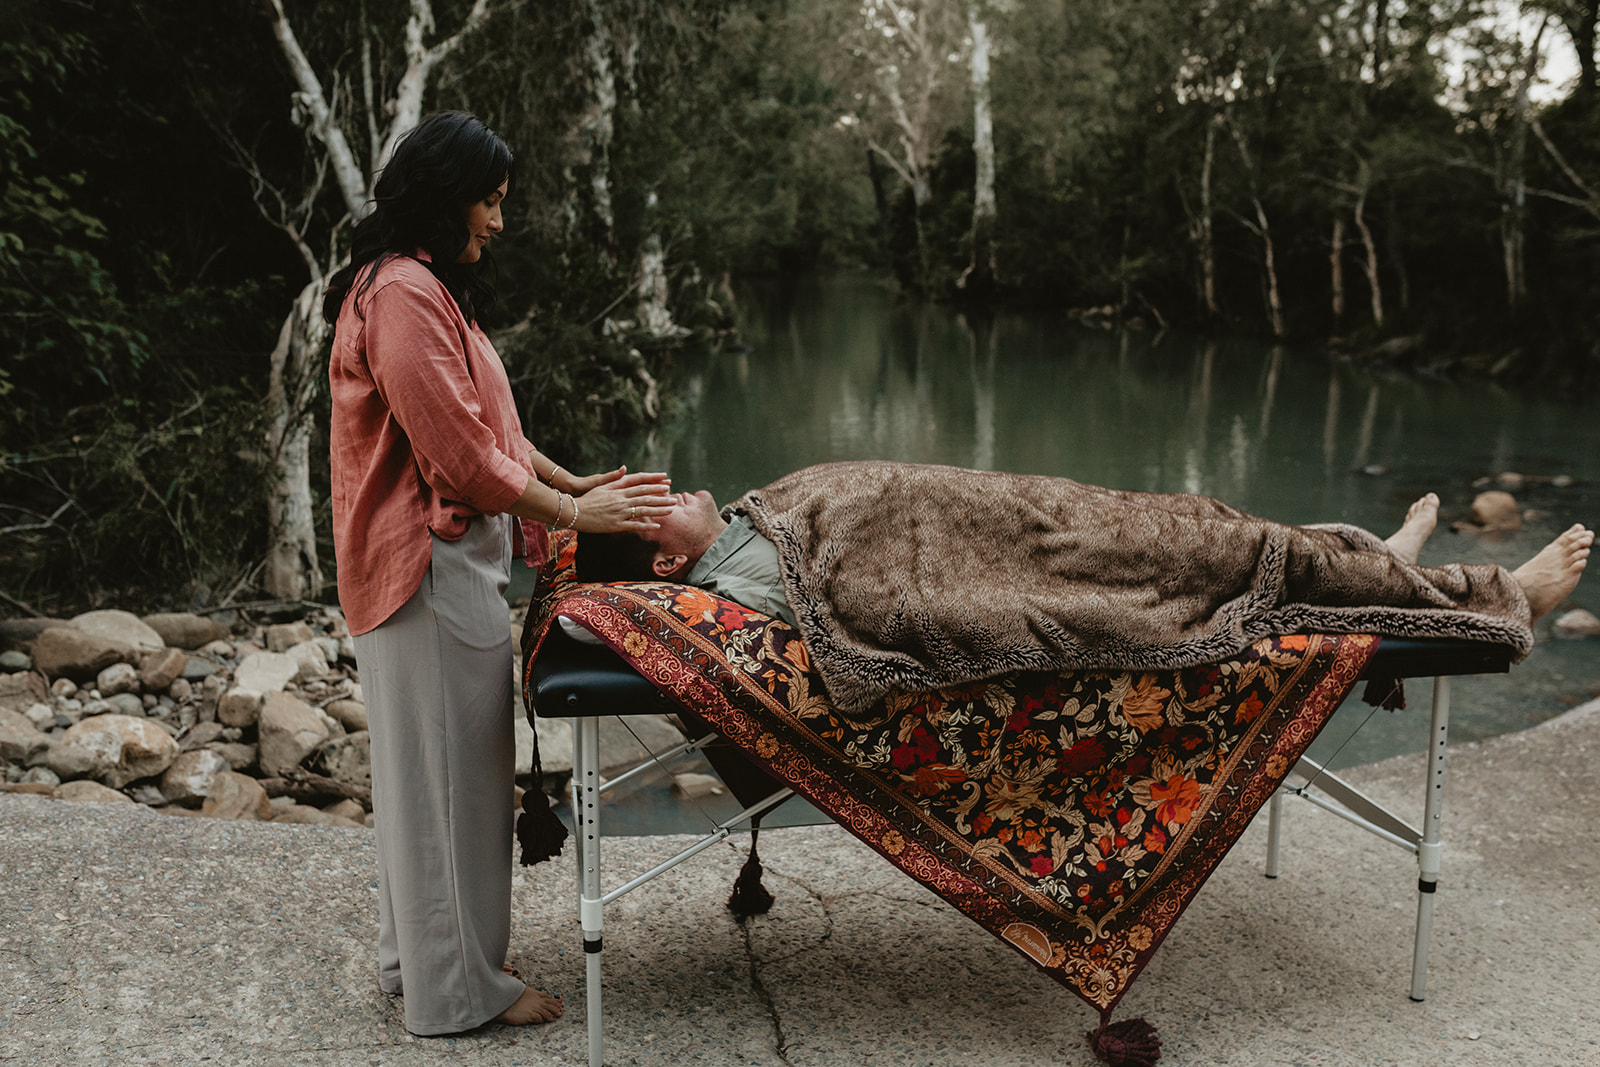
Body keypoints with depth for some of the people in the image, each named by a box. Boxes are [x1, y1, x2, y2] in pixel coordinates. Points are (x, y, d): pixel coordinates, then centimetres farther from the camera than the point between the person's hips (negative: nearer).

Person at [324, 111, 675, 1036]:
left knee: (433, 759, 17)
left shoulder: (429, 289, 17)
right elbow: (456, 452, -21)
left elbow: (488, 428, 20)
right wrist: (572, 512, -14)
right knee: (449, 760, -1)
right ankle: (457, 986, 12)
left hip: (454, 554, 11)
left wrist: (575, 482, 12)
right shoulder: (403, 293, -17)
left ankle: (421, 951, 31)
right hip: (431, 560, -11)